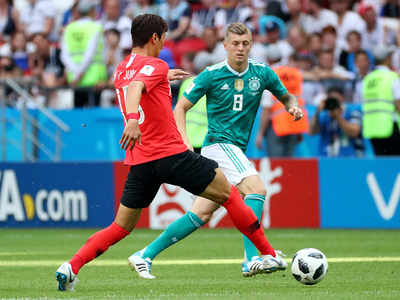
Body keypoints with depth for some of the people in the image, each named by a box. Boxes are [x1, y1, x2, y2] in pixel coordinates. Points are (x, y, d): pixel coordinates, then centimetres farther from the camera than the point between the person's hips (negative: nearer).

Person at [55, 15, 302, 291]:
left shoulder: (121, 70, 17)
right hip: (172, 153, -7)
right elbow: (135, 88, -29)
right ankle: (269, 255, 11)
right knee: (229, 194, 9)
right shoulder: (154, 65, -7)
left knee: (121, 227, 11)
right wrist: (133, 119, -47)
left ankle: (71, 266, -9)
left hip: (139, 162, 7)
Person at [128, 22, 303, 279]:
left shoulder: (262, 73, 6)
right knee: (256, 188, -27)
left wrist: (293, 106, -2)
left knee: (201, 214, 4)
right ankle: (251, 260, -34)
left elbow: (285, 96, 22)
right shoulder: (212, 75, -5)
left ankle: (146, 255, 12)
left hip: (237, 150, 6)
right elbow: (181, 107, 1)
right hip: (218, 144, -6)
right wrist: (185, 142, -13)